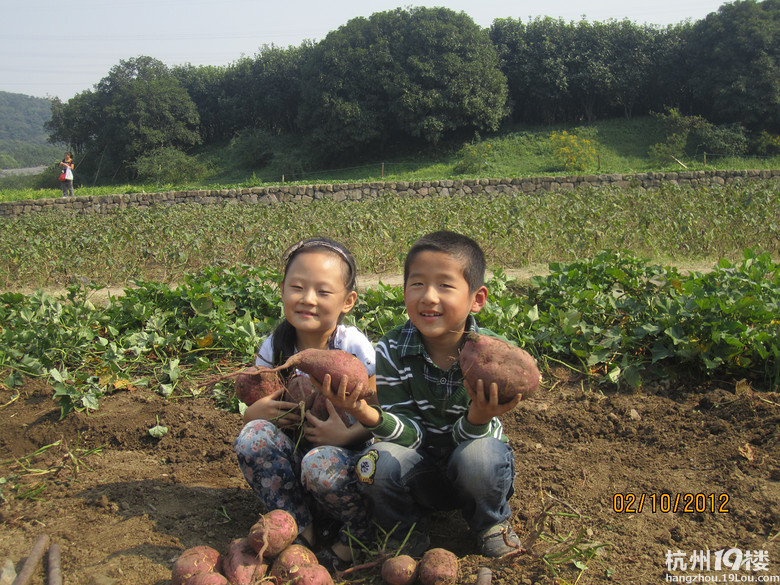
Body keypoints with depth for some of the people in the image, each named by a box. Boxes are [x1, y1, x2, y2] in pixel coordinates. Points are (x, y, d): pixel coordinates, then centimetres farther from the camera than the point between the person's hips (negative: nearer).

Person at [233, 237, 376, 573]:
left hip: (349, 454, -4)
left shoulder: (354, 347, -14)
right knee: (253, 435, -21)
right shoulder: (274, 348, -3)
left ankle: (359, 534, -3)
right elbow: (251, 411, 3)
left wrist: (346, 435, -32)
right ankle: (300, 533, -10)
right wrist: (256, 412, -21)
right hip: (293, 457, 4)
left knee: (322, 463, -35)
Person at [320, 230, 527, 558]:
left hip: (470, 474, -1)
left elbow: (465, 438, -19)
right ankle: (407, 531, 4)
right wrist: (369, 415, -39)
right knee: (381, 459, -29)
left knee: (478, 456, -34)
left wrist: (479, 418, -44)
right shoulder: (391, 351, -15)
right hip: (421, 474, 1)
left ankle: (492, 523, 2)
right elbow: (409, 436, -17)